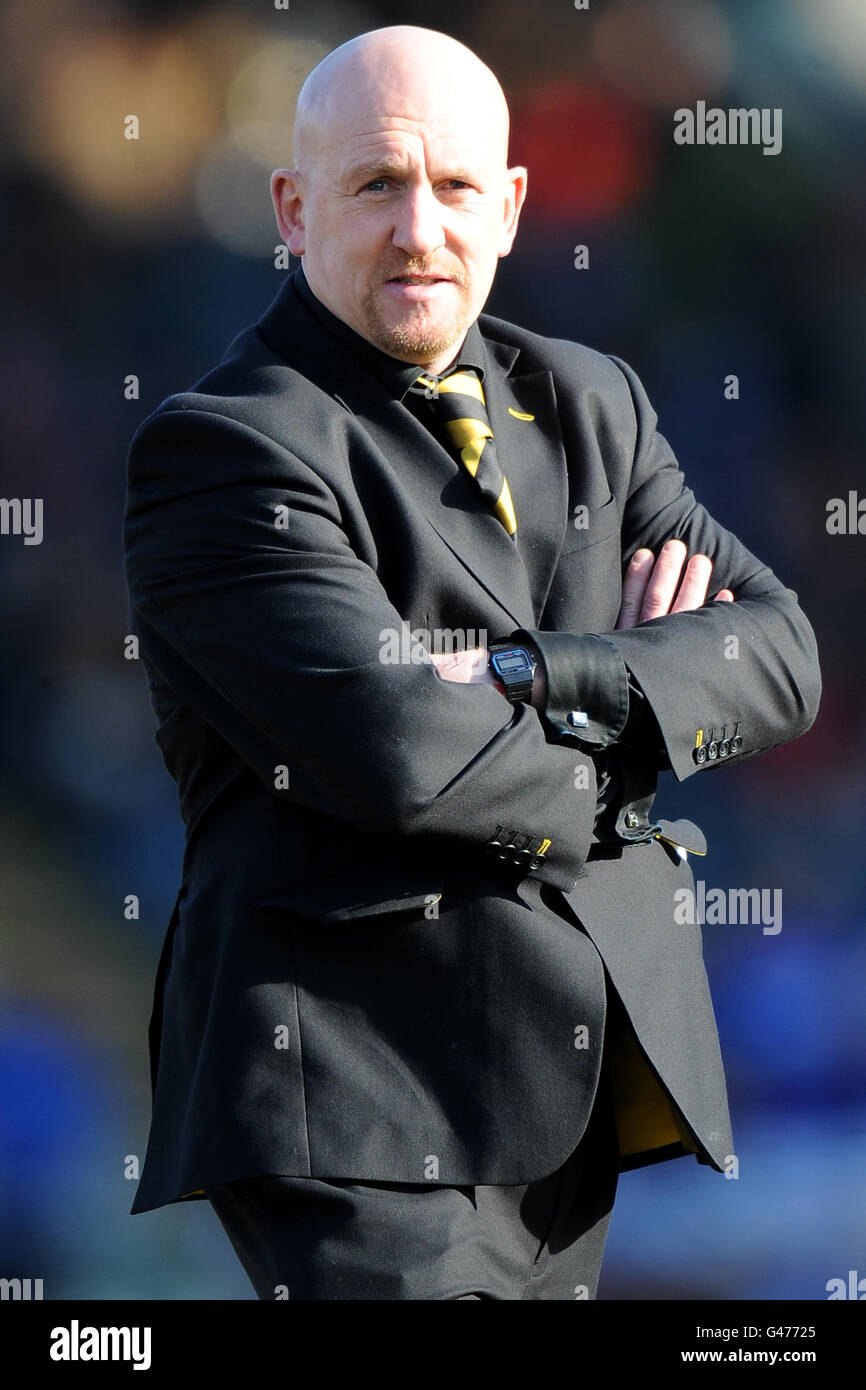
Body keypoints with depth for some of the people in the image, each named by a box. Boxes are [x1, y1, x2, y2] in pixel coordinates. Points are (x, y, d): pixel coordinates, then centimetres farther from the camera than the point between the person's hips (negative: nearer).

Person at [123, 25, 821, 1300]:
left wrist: (543, 679, -12)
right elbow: (391, 751, -20)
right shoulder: (218, 450, -7)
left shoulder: (592, 405, 15)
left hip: (577, 1085, 7)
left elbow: (780, 658, 5)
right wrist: (629, 716, -4)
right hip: (365, 1097, -7)